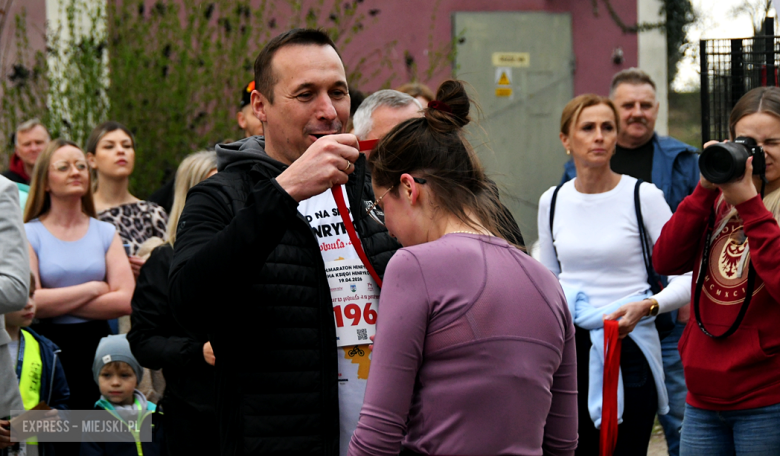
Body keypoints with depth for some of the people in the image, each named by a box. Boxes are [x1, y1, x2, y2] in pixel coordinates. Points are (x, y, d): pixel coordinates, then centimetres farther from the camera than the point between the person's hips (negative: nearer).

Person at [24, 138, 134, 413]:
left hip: (97, 349, 3)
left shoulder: (106, 233, 10)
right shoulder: (29, 235, 1)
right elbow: (29, 302, -14)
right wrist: (94, 288, -6)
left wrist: (58, 303, -8)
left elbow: (126, 301, -2)